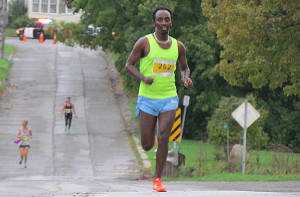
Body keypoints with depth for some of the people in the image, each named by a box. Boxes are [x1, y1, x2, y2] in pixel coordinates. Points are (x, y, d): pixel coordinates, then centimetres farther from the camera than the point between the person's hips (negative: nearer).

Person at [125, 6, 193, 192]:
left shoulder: (178, 46, 6)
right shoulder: (145, 43, -5)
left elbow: (185, 67, 21)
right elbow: (129, 65, -2)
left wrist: (186, 78, -2)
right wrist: (143, 78, -20)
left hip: (169, 99, 2)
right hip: (148, 99, -2)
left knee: (164, 139, -11)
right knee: (147, 145, 0)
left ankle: (158, 179, 0)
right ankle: (150, 135, 39)